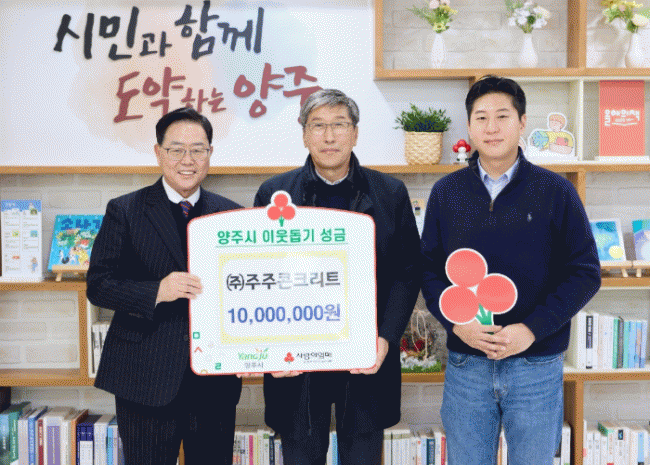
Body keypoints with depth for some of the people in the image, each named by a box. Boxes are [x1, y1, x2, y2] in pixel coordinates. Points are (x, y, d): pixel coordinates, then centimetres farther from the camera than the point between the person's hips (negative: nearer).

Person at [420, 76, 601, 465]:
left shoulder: (556, 191, -3)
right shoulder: (446, 192, 3)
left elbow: (585, 272, -4)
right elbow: (429, 268, 4)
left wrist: (531, 329, -14)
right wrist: (457, 322, -12)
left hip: (538, 365, -1)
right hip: (465, 365, 1)